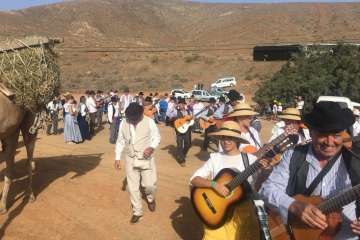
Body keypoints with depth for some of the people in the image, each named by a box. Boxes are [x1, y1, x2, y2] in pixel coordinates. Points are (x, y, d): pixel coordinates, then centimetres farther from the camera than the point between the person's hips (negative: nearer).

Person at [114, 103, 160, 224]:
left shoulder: (149, 122, -14)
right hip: (130, 159, 2)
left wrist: (151, 147, -24)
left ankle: (150, 199, 36)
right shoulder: (123, 123, -6)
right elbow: (120, 141, 4)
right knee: (132, 186, 7)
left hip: (146, 159, -2)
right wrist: (117, 158, 3)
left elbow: (157, 137, -4)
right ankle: (137, 211, 24)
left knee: (149, 184, -1)